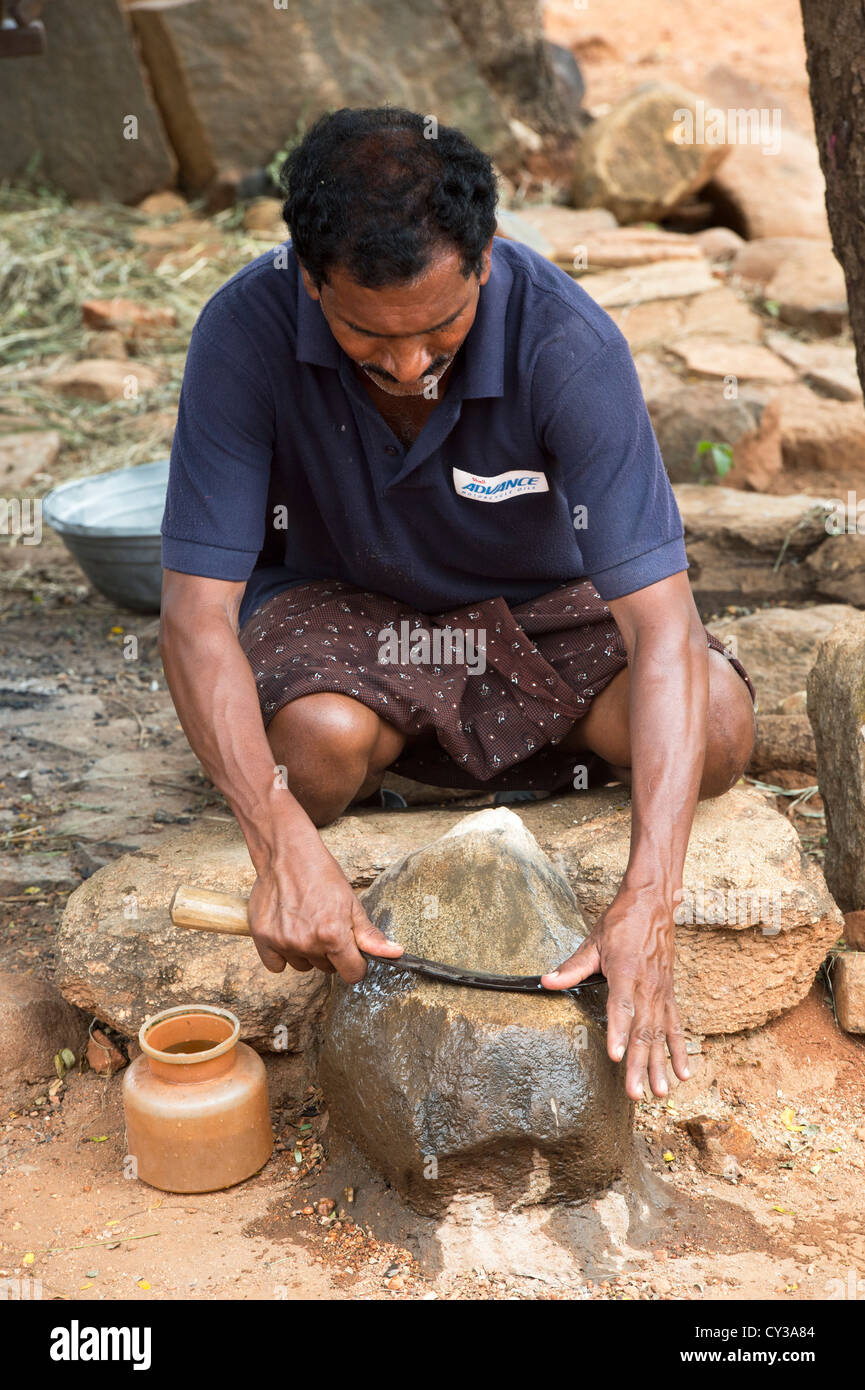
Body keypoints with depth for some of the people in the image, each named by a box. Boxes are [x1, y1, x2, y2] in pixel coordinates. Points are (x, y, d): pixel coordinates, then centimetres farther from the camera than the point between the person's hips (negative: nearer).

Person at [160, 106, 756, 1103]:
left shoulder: (566, 340, -29)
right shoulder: (246, 332, -26)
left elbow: (660, 621, -34)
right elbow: (197, 610, -28)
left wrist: (646, 908, -45)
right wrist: (282, 845, -44)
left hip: (542, 605, 1)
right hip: (343, 601, 0)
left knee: (718, 729, -26)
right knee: (316, 740, -35)